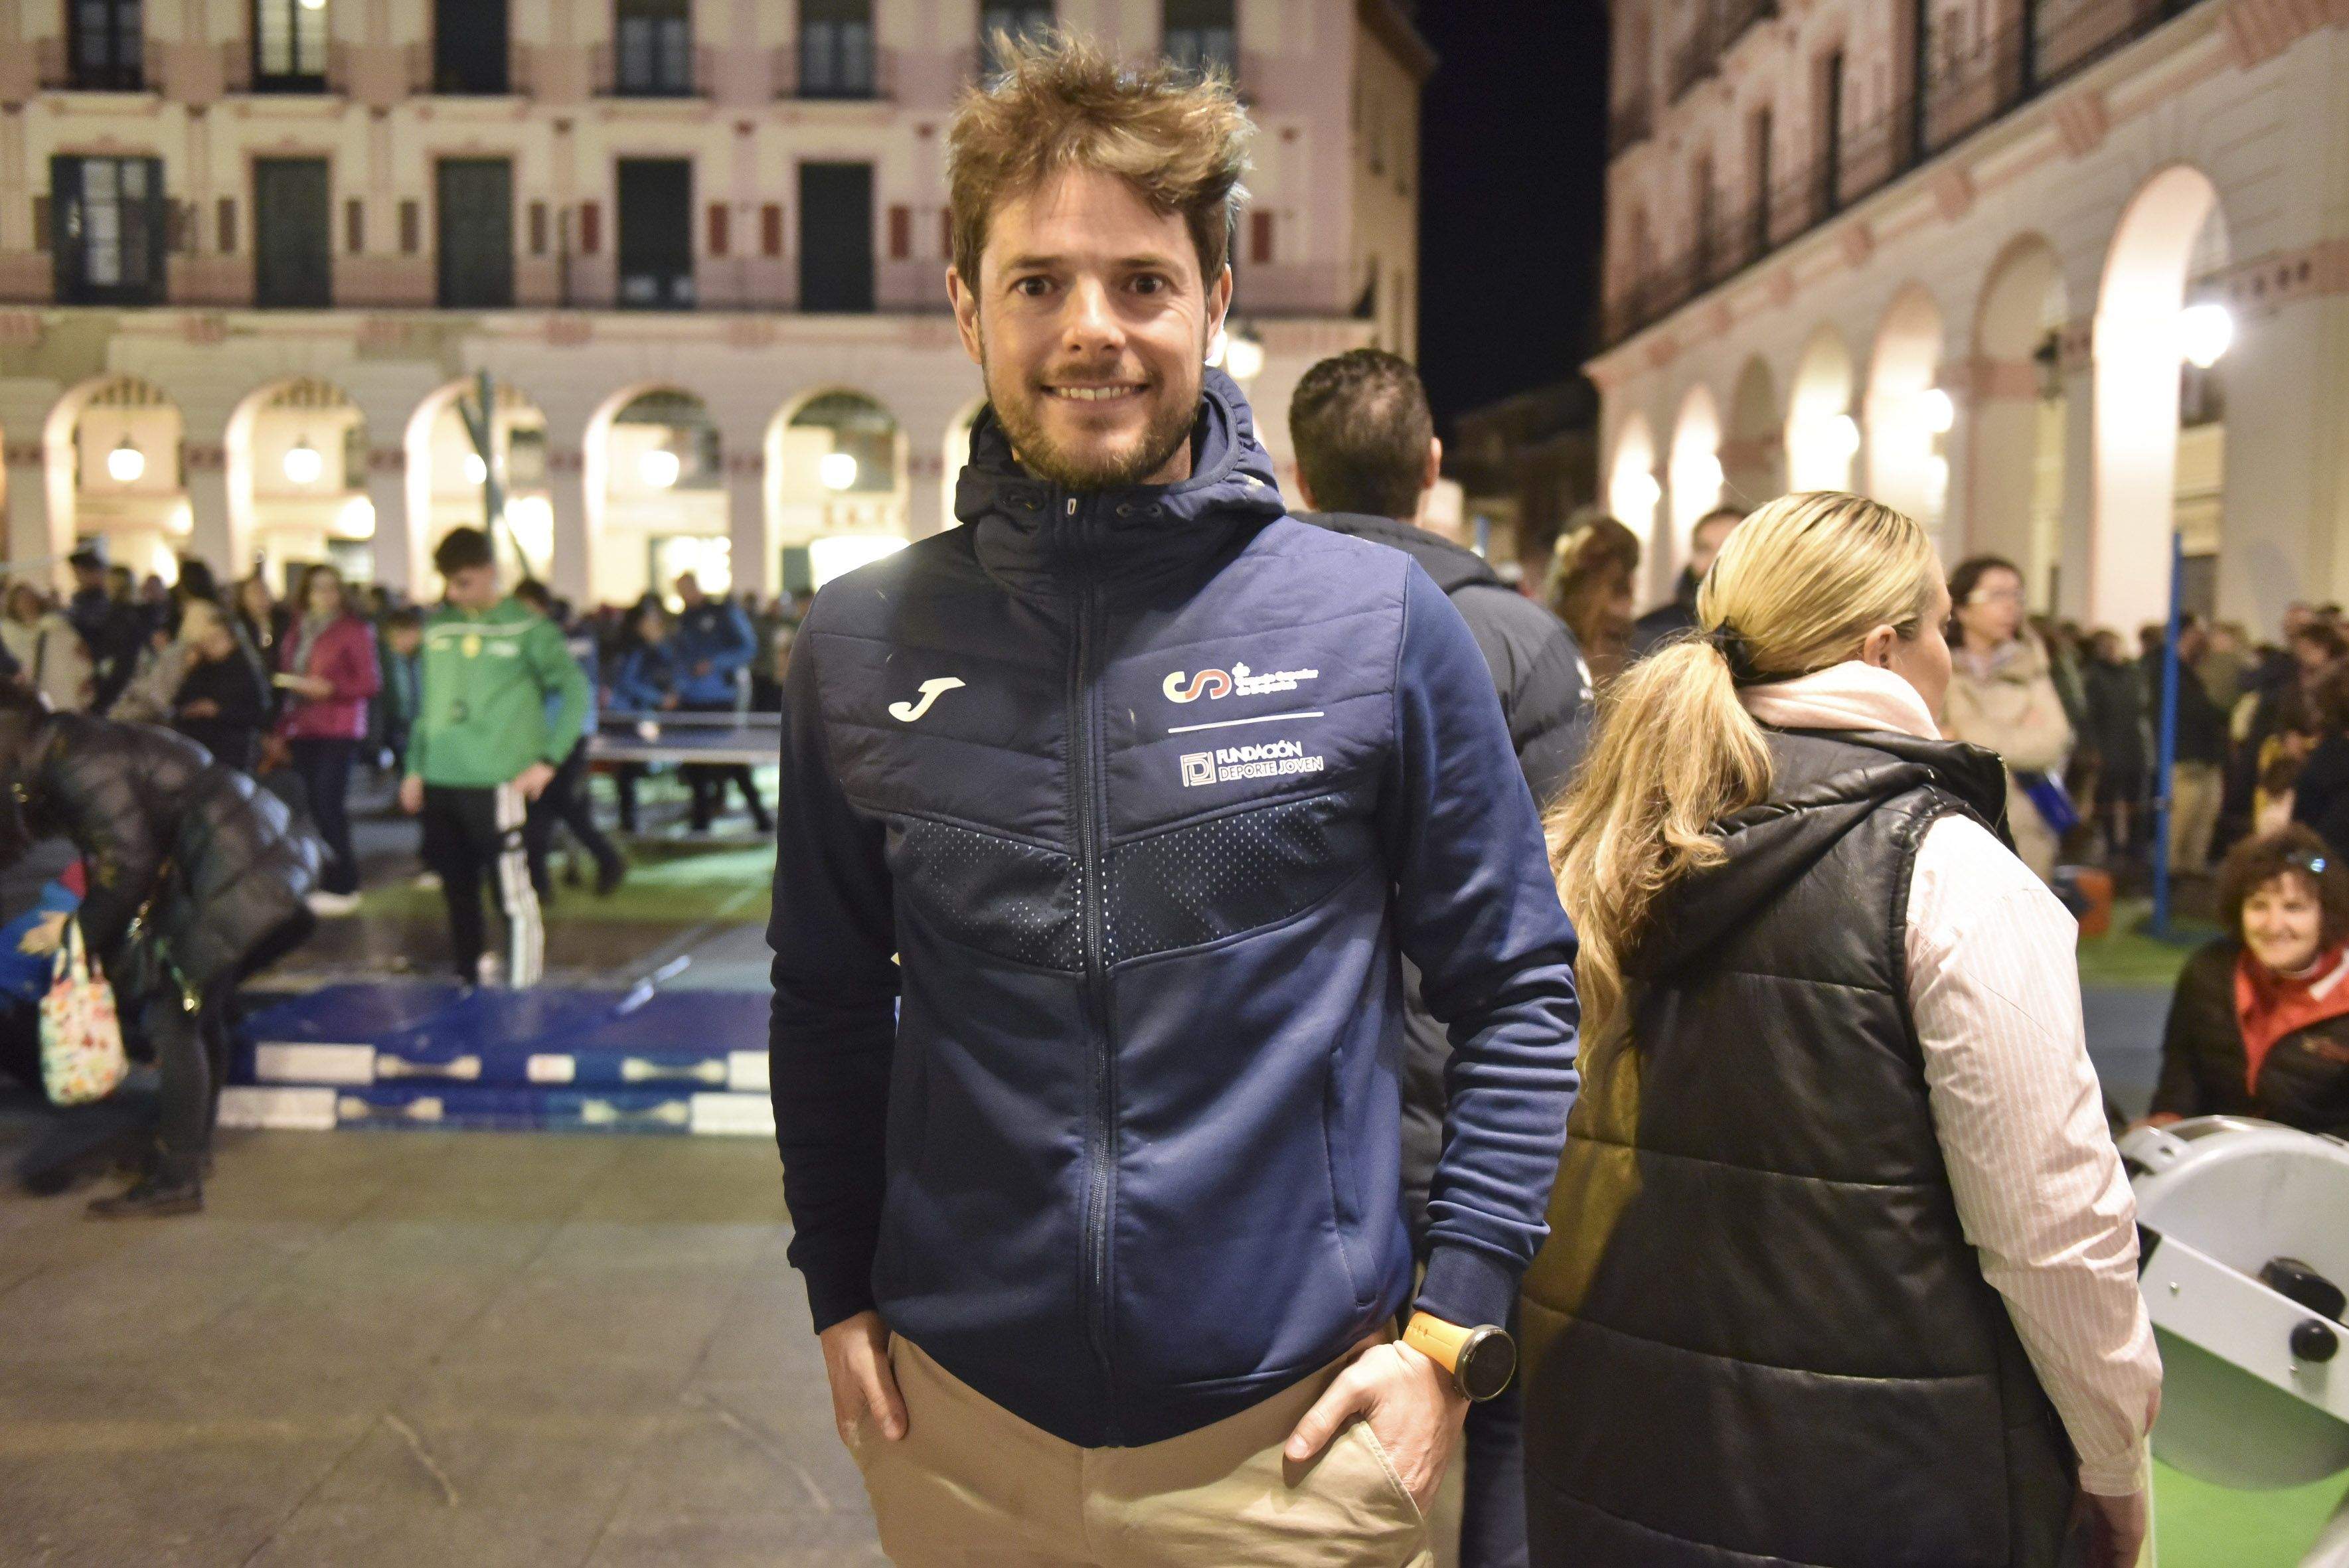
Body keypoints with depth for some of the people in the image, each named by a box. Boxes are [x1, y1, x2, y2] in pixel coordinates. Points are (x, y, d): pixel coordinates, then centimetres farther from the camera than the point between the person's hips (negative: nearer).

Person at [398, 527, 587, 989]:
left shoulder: (527, 627, -3)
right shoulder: (438, 629, 12)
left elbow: (576, 692, -5)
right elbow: (427, 706, 19)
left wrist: (548, 761, -9)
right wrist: (415, 768, 14)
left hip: (499, 783, -5)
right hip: (440, 782, 5)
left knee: (512, 894, -6)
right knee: (458, 894, 12)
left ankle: (523, 993, 1)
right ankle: (469, 982, 24)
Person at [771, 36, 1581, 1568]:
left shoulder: (1381, 622, -9)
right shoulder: (865, 643, -2)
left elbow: (1520, 992, -2)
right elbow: (829, 1005, 8)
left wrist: (1451, 1324, -6)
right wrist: (841, 1295, 4)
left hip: (1296, 1429, -2)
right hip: (957, 1420, 2)